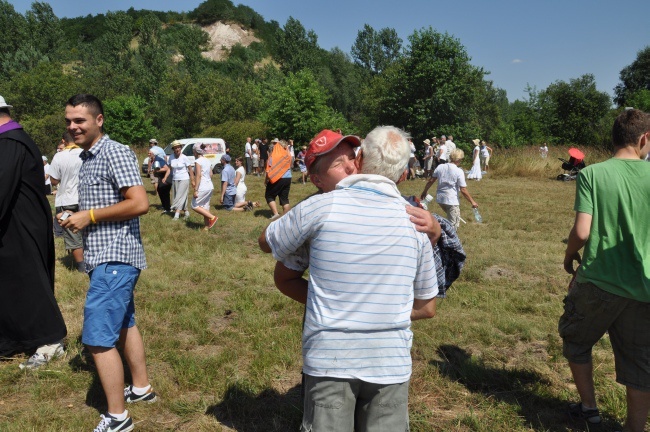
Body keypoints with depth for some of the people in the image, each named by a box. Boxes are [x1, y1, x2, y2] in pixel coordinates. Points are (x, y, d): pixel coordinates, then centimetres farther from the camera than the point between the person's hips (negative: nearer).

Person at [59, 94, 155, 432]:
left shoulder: (115, 153, -14)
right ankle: (141, 388, 33)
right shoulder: (87, 158, 15)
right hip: (104, 257, 10)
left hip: (115, 258, -10)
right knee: (123, 325, 18)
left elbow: (139, 203, -23)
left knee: (98, 337, -7)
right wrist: (77, 219, 7)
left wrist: (89, 216, -17)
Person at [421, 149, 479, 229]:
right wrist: (472, 202, -4)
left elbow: (431, 181, 7)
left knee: (450, 219, 30)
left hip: (440, 198, 6)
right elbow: (463, 190, -13)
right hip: (452, 201, -6)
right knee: (453, 225, 3)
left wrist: (424, 192, 21)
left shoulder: (440, 167, 0)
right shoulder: (459, 171, -14)